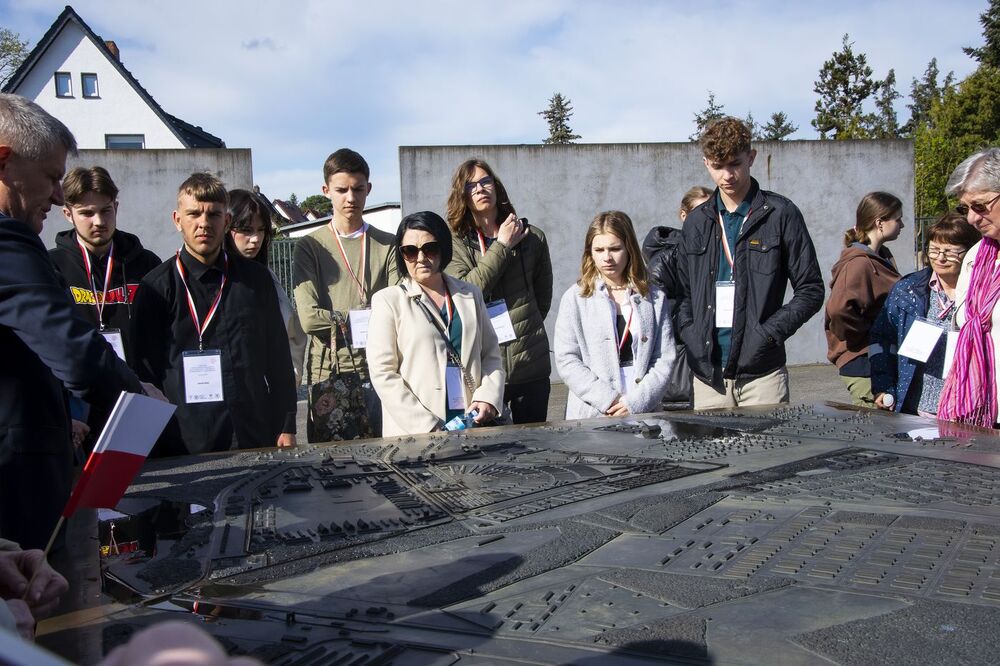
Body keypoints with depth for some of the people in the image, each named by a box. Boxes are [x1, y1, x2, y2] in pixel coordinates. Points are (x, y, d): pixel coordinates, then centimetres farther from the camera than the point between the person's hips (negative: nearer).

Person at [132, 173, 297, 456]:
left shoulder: (256, 278, 8)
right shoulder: (157, 286, 1)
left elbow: (279, 359, 10)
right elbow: (145, 369, 1)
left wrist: (287, 427, 6)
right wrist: (156, 445, -4)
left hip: (255, 436, 2)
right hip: (184, 444, -2)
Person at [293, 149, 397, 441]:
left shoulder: (387, 245, 8)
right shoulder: (310, 247, 4)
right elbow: (309, 318, -8)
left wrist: (339, 319, -12)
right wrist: (369, 316, -5)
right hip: (330, 372, -1)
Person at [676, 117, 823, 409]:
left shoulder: (780, 215, 0)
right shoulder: (696, 223, 12)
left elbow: (811, 290, 1)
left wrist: (769, 333, -11)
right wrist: (690, 334, 1)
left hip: (762, 373, -3)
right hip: (708, 375, 3)